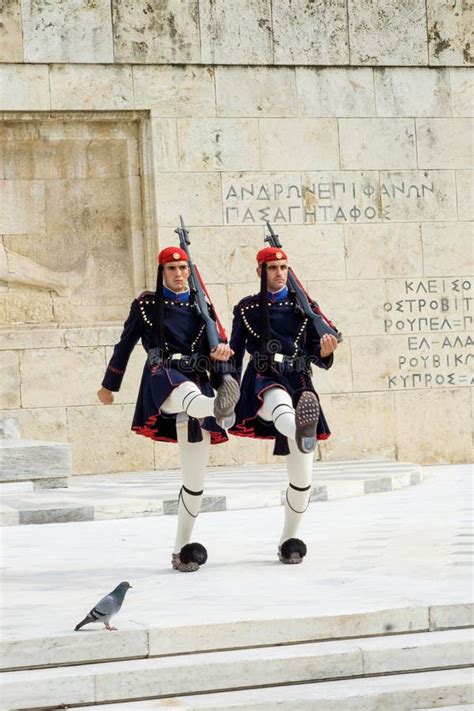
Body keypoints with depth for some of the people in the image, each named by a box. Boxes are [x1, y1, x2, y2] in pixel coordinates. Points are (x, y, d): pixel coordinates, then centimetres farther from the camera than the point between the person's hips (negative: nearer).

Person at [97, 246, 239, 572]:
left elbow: (216, 346, 10)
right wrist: (109, 386, 23)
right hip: (162, 376, -3)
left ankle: (182, 550, 10)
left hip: (198, 382, 3)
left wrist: (221, 350, -14)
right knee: (186, 390, -44)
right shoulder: (147, 304, 12)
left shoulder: (200, 307, 18)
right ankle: (216, 406, -81)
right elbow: (125, 344, 18)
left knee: (195, 478, 0)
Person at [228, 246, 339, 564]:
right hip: (263, 382, -2)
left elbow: (317, 354, 7)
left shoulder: (303, 307, 13)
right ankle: (302, 432, -80)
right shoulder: (247, 309, 11)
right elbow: (235, 355, 13)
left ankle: (289, 540, 17)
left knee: (302, 474, -1)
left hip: (299, 383, 2)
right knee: (281, 401, -43)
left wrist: (325, 352, -16)